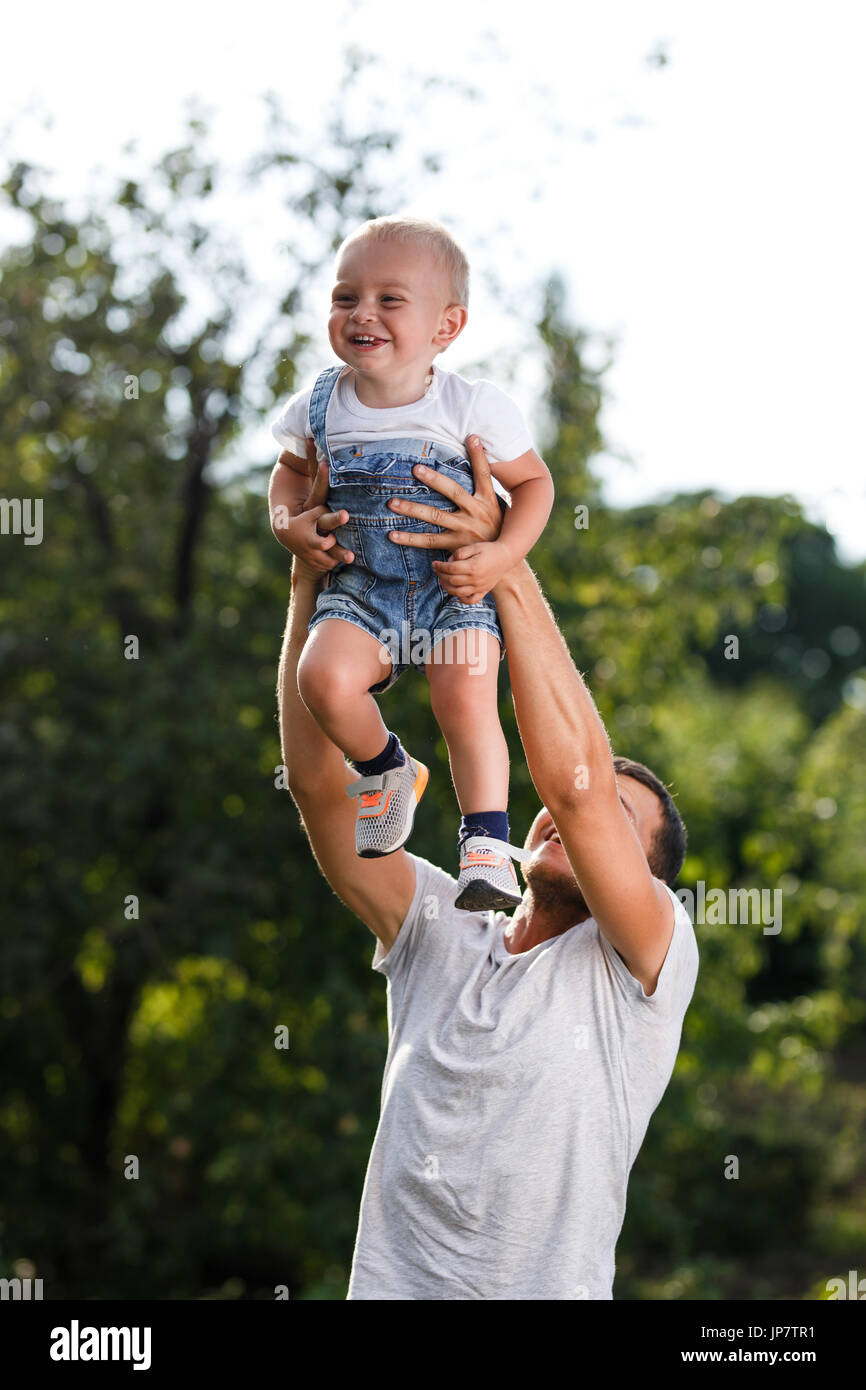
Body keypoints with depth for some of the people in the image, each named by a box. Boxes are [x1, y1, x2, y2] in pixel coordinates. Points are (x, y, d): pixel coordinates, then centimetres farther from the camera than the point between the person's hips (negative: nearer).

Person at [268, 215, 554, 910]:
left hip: (455, 586, -2)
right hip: (359, 587, 2)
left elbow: (534, 482, 2)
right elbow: (292, 470, 20)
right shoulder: (318, 408, 0)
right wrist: (288, 521, -1)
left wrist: (503, 553, -14)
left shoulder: (474, 407, -9)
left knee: (467, 697, -26)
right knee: (326, 677, -26)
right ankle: (387, 769, 5)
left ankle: (487, 843, -11)